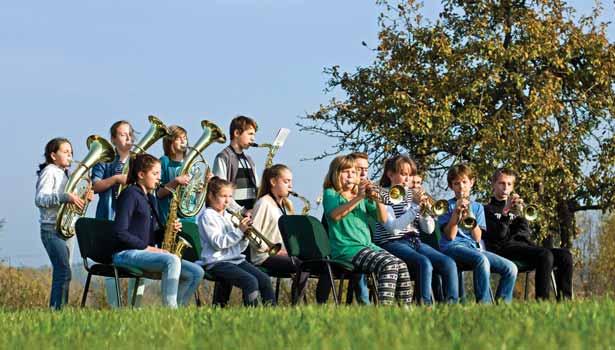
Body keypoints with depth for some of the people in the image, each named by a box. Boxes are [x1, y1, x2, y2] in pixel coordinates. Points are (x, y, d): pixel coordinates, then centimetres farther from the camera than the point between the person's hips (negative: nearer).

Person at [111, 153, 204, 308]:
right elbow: (120, 232, -17)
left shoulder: (151, 199, 20)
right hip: (127, 254, -9)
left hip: (147, 254, 9)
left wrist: (169, 230, 1)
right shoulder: (130, 194, -7)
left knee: (196, 272, -5)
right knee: (172, 260, -35)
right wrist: (147, 247, -17)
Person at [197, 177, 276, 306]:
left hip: (236, 259, 7)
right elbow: (218, 243, -16)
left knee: (265, 279, -11)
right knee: (250, 281, -27)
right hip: (217, 262, -7)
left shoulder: (229, 216, 20)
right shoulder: (207, 216, -3)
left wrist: (244, 236, -1)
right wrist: (239, 231, -17)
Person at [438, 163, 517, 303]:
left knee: (511, 268, -15)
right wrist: (456, 212, -11)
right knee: (482, 260, -38)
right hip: (453, 247, -5)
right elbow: (450, 236, -4)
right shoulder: (447, 205, 9)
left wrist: (470, 218, -9)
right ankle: (484, 304, -38)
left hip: (473, 248, 5)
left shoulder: (477, 207, 20)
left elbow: (477, 238, 6)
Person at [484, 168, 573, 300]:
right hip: (505, 249, -6)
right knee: (545, 255, -32)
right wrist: (506, 212, -17)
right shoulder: (488, 209, 12)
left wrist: (521, 213, -4)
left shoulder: (515, 208, 30)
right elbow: (498, 235, -6)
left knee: (565, 255, -15)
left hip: (524, 245, 6)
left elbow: (525, 233, 13)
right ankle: (541, 299, -38)